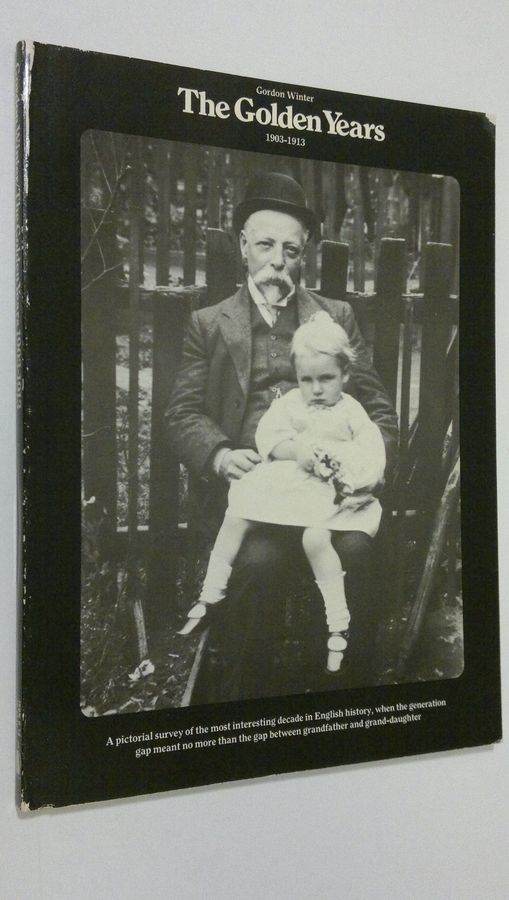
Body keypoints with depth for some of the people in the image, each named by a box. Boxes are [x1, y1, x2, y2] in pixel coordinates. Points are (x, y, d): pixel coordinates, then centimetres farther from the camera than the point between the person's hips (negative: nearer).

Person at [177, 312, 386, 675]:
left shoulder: (352, 412, 0)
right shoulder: (289, 403, 9)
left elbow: (372, 454, -6)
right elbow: (266, 436, -2)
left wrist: (358, 481, -25)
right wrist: (296, 450, -20)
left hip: (327, 492, -4)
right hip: (283, 481, 4)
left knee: (315, 538, -32)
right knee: (235, 517, -12)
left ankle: (338, 626, -22)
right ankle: (210, 596, 5)